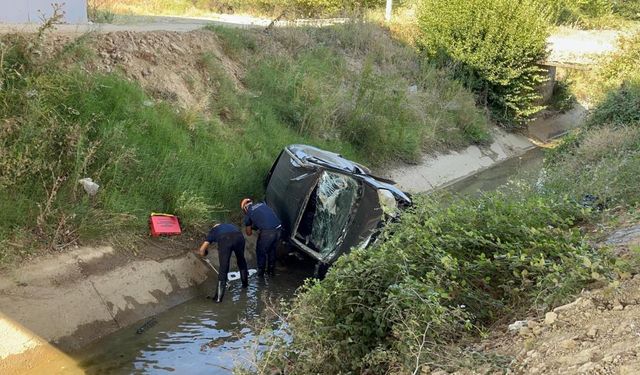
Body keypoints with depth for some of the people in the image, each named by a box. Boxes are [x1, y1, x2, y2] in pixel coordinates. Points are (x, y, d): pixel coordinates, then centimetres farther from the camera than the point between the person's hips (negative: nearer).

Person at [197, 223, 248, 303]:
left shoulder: (213, 231, 36)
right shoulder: (231, 226, 44)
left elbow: (202, 249, 30)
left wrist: (202, 253, 52)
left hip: (224, 240, -2)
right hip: (239, 237, 2)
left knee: (223, 269, 4)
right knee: (241, 260, 29)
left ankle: (219, 298, 6)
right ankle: (245, 283, 45)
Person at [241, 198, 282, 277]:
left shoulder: (248, 213, 9)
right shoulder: (262, 204, 22)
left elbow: (249, 233, 16)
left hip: (267, 231, -5)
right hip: (278, 228, 6)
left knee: (261, 252, 17)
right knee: (272, 250, 25)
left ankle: (260, 272, 26)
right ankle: (271, 270, 37)